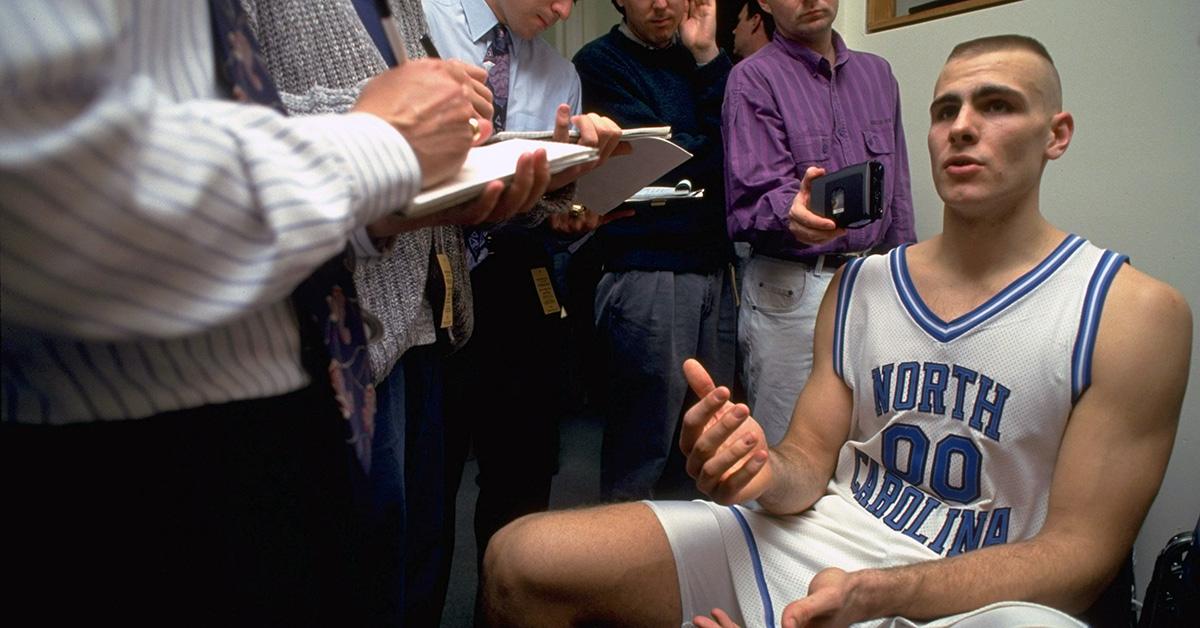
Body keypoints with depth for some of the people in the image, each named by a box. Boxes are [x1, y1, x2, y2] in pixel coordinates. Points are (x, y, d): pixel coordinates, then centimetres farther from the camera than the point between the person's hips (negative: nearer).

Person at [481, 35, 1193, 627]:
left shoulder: (1135, 310, -4)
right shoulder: (859, 287, 9)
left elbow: (1080, 548, -8)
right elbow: (811, 468, 9)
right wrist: (769, 472, -17)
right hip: (806, 537, 3)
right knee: (522, 558, -16)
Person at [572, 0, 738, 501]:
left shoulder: (699, 60, 17)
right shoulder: (600, 62, 1)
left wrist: (708, 55, -1)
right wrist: (713, 149, 5)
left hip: (714, 268, 6)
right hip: (646, 272, -5)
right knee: (641, 452, -2)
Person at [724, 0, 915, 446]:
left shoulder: (876, 73, 13)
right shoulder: (753, 80, -5)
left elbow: (898, 191, 16)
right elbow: (756, 192, -17)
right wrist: (792, 214, -39)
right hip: (789, 291, -5)